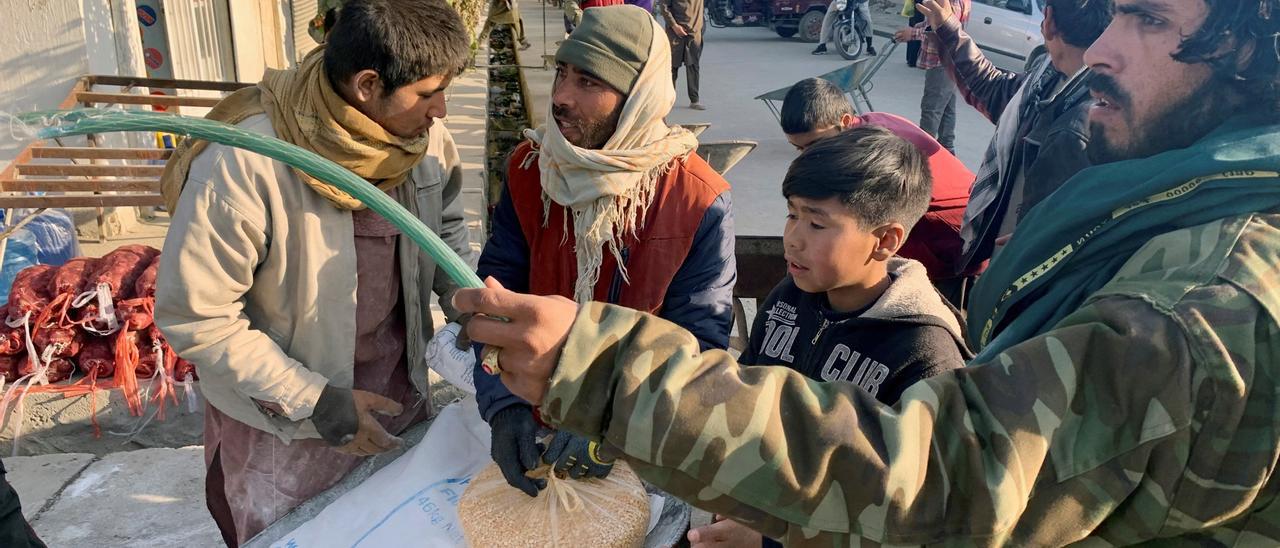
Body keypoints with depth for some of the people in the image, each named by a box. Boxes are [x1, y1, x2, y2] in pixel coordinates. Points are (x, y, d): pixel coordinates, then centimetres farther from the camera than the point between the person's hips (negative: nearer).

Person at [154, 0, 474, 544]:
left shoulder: (422, 134, -13)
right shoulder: (242, 166, -30)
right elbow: (194, 317, -22)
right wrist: (314, 403, -22)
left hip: (398, 386, 5)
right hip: (282, 417, -4)